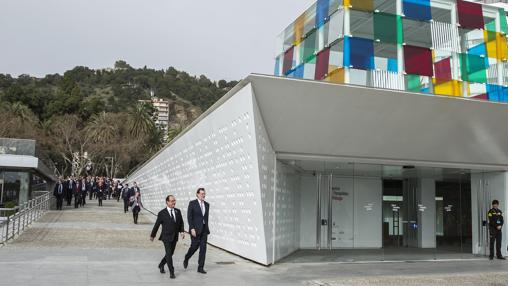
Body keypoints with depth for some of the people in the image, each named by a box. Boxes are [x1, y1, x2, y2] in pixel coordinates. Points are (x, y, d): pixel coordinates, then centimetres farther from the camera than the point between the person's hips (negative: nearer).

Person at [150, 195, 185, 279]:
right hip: (166, 237, -5)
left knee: (170, 253, 15)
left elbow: (181, 222, 12)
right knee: (169, 254, -10)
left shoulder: (178, 211, 5)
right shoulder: (162, 213, -8)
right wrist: (152, 235, 7)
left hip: (174, 237, 5)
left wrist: (181, 231, -4)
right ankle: (172, 272, -2)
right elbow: (157, 225, 0)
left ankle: (161, 265, 39)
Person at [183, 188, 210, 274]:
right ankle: (186, 259, 28)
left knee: (203, 248, 0)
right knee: (195, 246, -2)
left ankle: (200, 267, 5)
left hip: (204, 229, 5)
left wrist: (207, 229, 15)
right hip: (195, 229, -5)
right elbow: (189, 217, -9)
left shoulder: (207, 204, 10)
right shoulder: (192, 203, -5)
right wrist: (192, 228, -17)